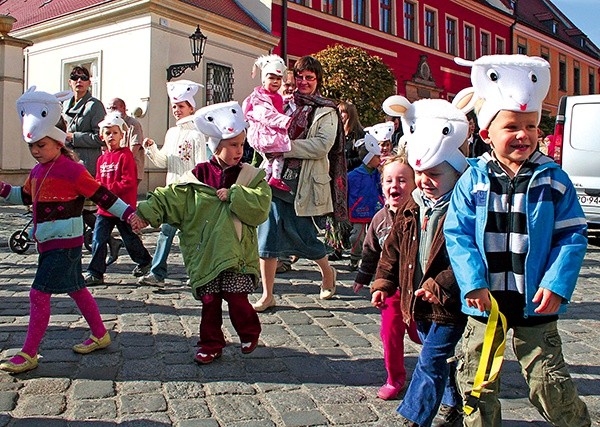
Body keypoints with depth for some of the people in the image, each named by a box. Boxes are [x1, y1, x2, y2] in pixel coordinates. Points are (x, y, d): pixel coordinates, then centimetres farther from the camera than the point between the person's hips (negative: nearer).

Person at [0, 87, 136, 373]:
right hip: (48, 243, 9)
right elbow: (26, 197, 26)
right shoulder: (38, 171, 10)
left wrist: (129, 213, -15)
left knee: (39, 293, -8)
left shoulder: (71, 169, -15)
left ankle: (28, 354, 1)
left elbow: (101, 195, -13)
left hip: (65, 244, -9)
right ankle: (100, 335, 31)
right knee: (76, 289, 17)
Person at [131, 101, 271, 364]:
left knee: (236, 297, -2)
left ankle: (249, 333, 26)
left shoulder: (251, 176, 0)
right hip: (205, 252, 2)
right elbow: (170, 199, 1)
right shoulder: (198, 177, 3)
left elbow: (260, 207, -13)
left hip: (237, 252, -2)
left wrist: (233, 195, -17)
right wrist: (145, 213, -10)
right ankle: (211, 344, 25)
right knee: (209, 300, 8)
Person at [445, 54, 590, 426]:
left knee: (548, 382, 6)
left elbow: (572, 236, -2)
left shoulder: (553, 180, -3)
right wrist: (473, 282, -14)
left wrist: (557, 284, -12)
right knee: (477, 381, 12)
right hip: (485, 300, 1)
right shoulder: (473, 181, -4)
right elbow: (457, 234, -5)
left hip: (535, 302, -1)